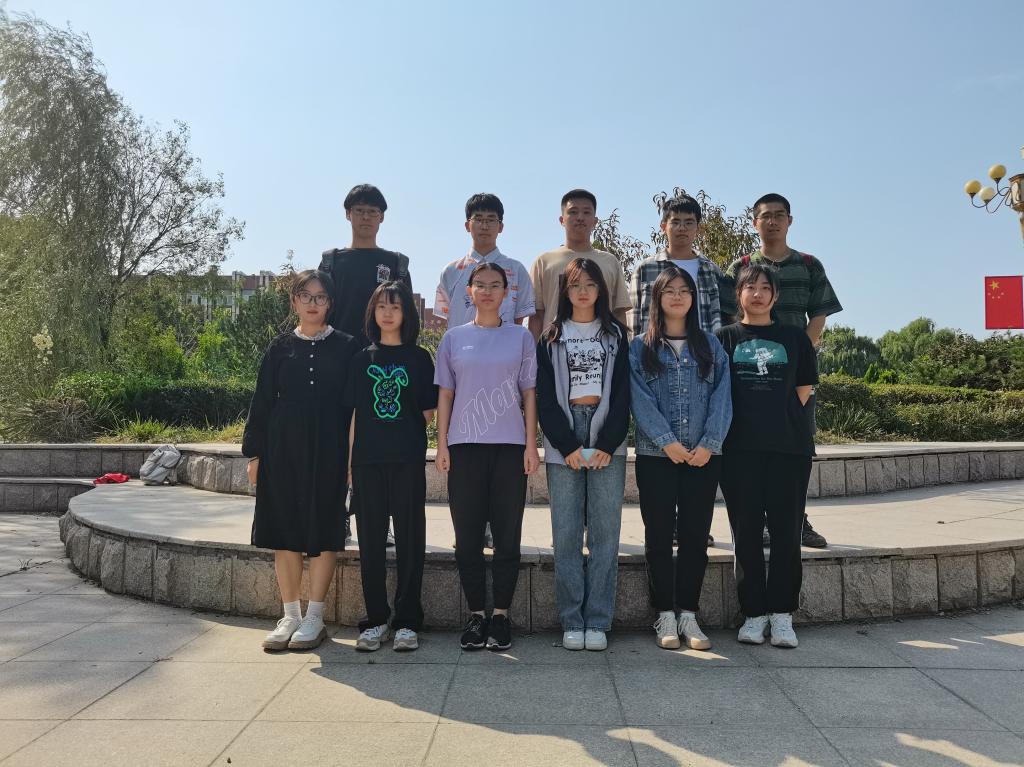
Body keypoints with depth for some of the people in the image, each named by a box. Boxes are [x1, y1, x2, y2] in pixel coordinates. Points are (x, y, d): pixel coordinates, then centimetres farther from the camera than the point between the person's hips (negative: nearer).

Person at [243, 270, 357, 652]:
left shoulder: (345, 347, 3)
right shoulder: (280, 347, 8)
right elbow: (262, 401, 9)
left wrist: (352, 455, -3)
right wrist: (255, 453, 4)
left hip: (328, 450, -2)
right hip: (283, 449, 2)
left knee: (323, 531, 1)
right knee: (284, 531, 5)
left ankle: (314, 618, 12)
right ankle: (290, 616, 18)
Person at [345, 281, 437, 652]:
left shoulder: (419, 358, 6)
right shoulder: (362, 359, 11)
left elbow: (428, 413, 6)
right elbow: (355, 414, 9)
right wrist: (350, 462, 5)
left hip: (408, 460, -2)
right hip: (368, 461, 2)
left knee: (410, 538, 1)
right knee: (371, 539, 5)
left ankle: (407, 621, 11)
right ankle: (376, 619, 16)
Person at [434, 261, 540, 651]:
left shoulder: (520, 337, 8)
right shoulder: (454, 338, 9)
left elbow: (529, 393, 6)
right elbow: (445, 394, 9)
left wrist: (531, 444, -1)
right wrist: (442, 444, 2)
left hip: (509, 445, 0)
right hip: (464, 446, 1)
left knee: (507, 535, 2)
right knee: (467, 535, 3)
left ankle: (501, 615, 13)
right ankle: (476, 614, 14)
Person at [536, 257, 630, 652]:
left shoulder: (615, 334, 12)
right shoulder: (551, 337, 11)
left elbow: (622, 392, 4)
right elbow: (545, 397, 3)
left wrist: (607, 444, -7)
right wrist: (568, 446, -7)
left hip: (608, 444, 0)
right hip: (562, 445, 0)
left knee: (605, 532, -1)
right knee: (566, 532, -2)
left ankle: (598, 621, 6)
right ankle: (572, 622, 6)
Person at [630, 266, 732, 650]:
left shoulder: (710, 346, 11)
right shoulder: (640, 347, 5)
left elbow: (721, 397, 1)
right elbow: (640, 400, -5)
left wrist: (709, 443, -11)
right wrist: (667, 442, -16)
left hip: (703, 456, 2)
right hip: (656, 456, -1)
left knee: (696, 535, 5)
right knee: (659, 536, 3)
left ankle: (688, 614, 15)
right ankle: (665, 615, 13)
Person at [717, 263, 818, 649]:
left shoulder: (795, 338, 12)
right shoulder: (725, 338, 9)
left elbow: (804, 390, 14)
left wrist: (779, 421, 7)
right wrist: (746, 422, 1)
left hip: (789, 447, 1)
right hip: (740, 449, 0)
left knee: (786, 531, 1)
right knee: (746, 532, 3)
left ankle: (781, 614, 11)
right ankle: (753, 613, 13)